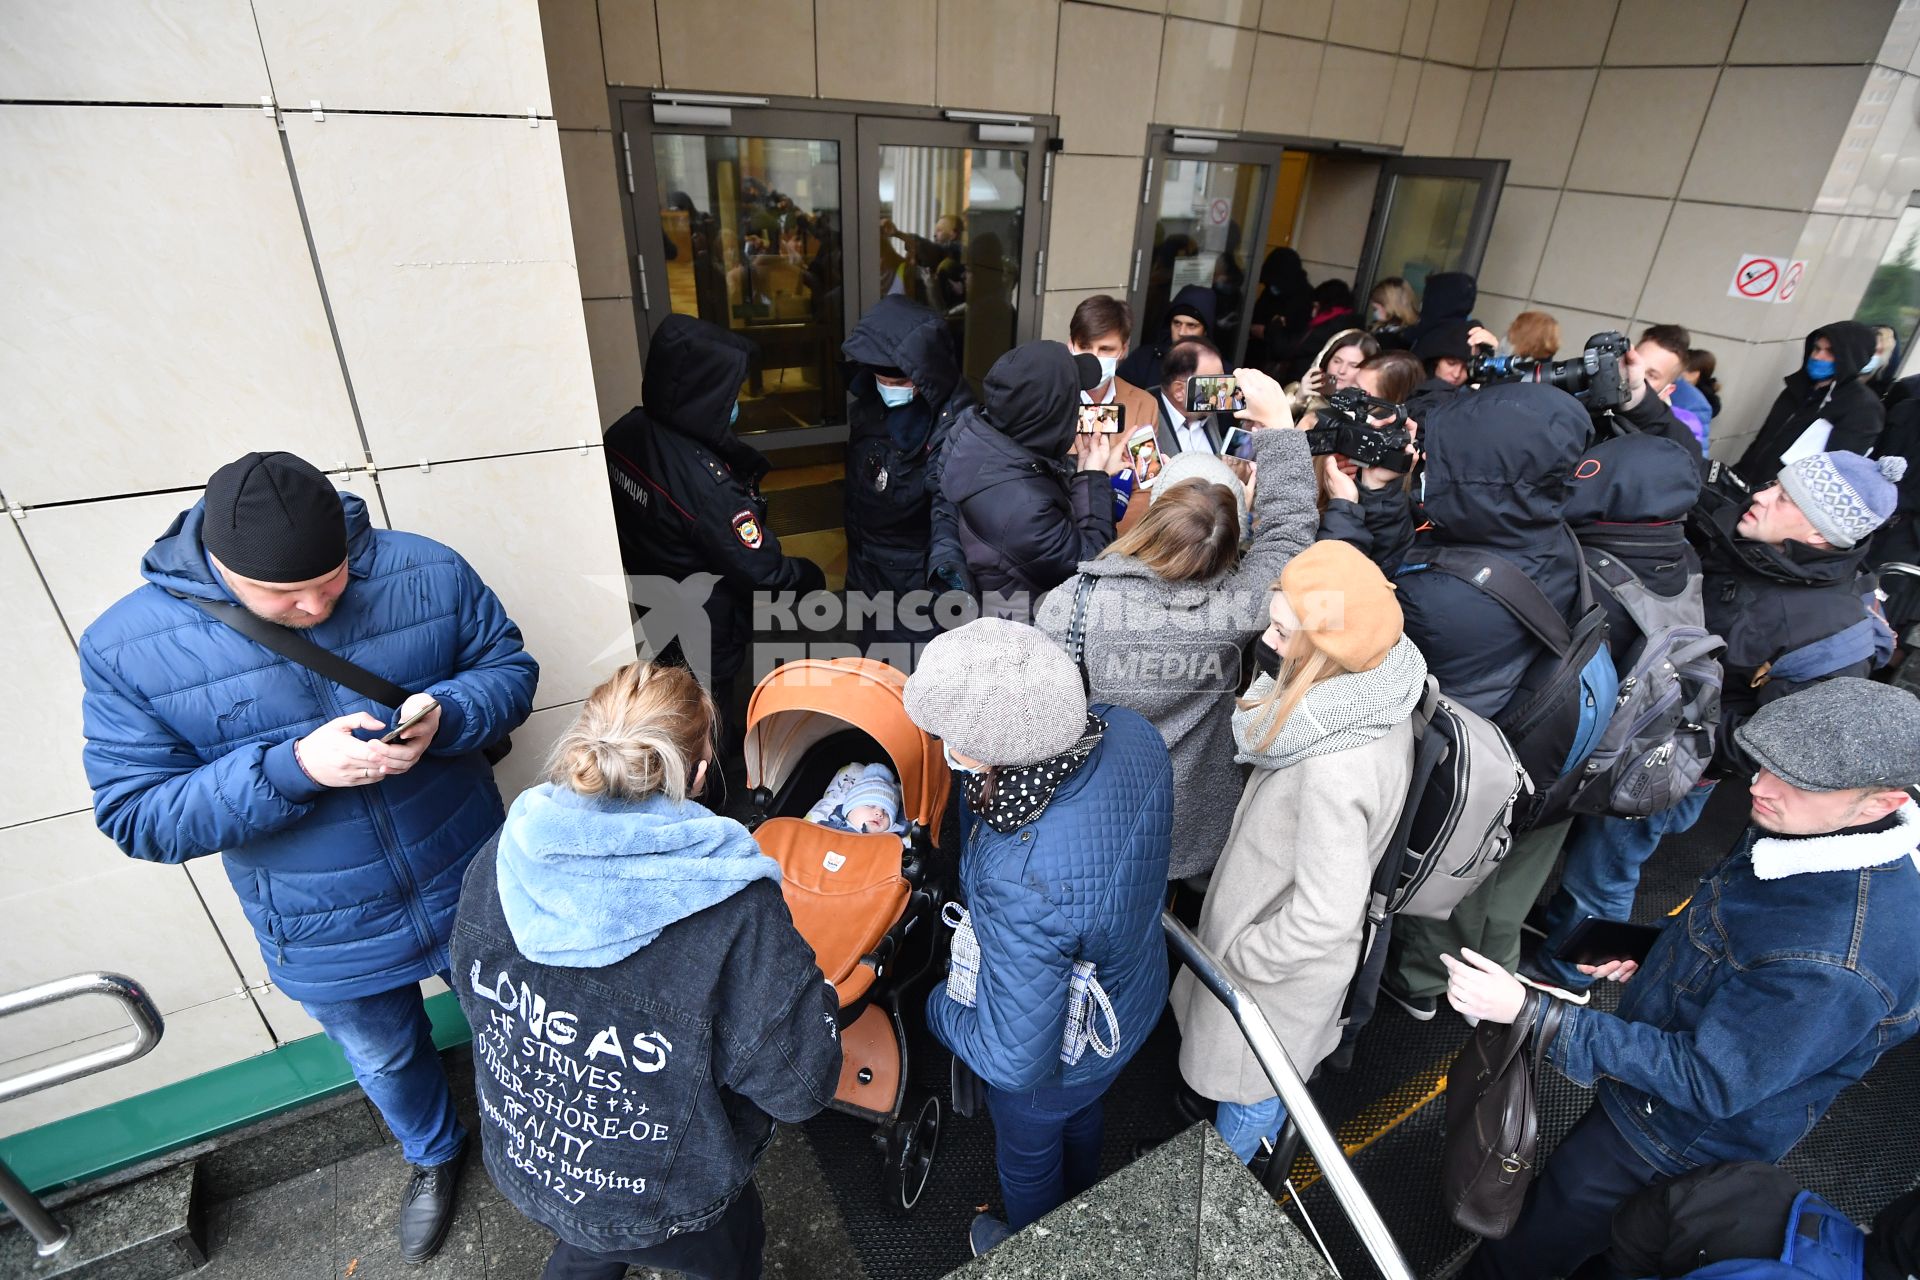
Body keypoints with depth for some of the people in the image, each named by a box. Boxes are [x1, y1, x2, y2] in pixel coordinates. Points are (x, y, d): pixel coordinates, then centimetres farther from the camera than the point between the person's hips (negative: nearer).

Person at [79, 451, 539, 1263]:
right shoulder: (126, 649, -19)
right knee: (386, 1061, 29)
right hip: (326, 942, 1)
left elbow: (511, 668, -8)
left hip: (470, 889, 0)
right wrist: (294, 767, -33)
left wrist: (444, 714, -31)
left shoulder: (427, 572, -19)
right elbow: (136, 816, -15)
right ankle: (433, 1154, 63)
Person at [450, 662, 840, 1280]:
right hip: (655, 1206, -4)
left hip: (517, 1165, 5)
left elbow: (473, 993, 0)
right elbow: (800, 1084, -25)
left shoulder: (500, 860, -19)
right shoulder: (736, 912, -36)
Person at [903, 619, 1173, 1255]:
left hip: (1059, 1055, -6)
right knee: (1080, 1113, 38)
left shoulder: (1027, 885, -49)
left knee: (1028, 1150, 30)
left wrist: (939, 1005, -15)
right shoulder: (1129, 730, -28)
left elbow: (1017, 1060, -34)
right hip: (1134, 994, 6)